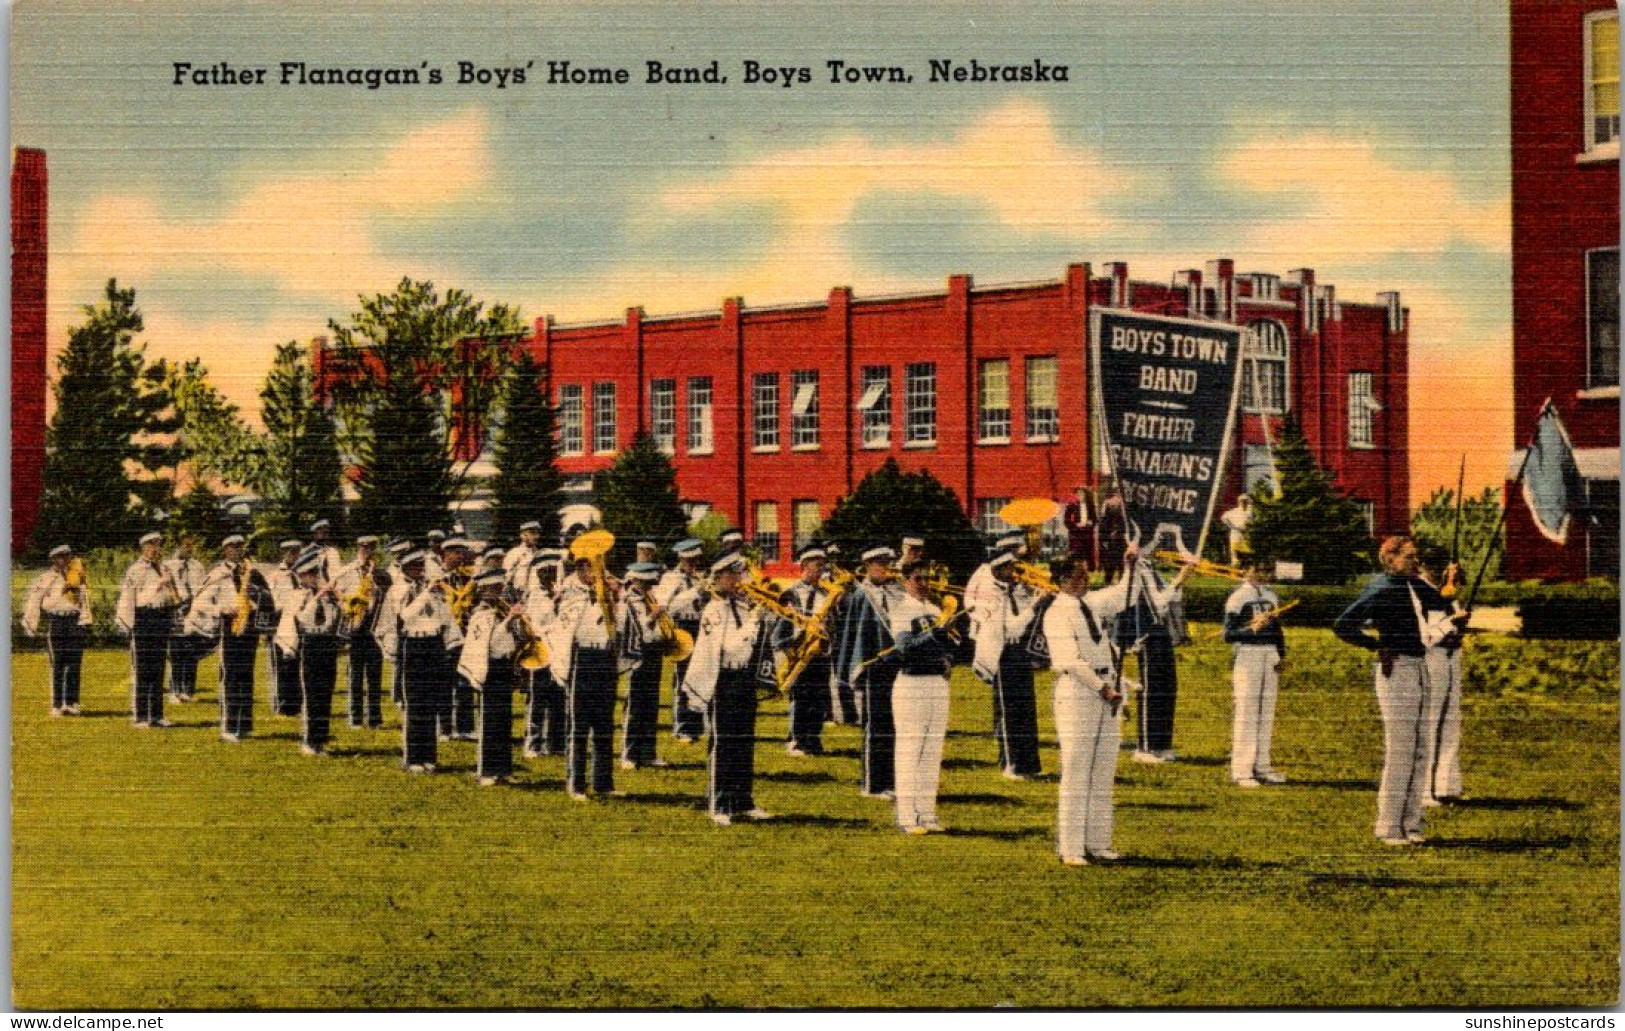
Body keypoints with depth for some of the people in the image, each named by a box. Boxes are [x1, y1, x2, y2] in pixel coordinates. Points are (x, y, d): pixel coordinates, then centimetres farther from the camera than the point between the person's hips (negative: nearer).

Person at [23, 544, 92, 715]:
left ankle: (72, 703, 5)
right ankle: (57, 705, 2)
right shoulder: (46, 578, 2)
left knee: (74, 665, 0)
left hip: (75, 622, 3)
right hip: (55, 622, -3)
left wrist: (86, 622, 9)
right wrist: (30, 624, -4)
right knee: (57, 666, -3)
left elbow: (84, 599, 17)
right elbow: (33, 600, 1)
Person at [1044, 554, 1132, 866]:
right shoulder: (1057, 614, -10)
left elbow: (1123, 594, 31)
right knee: (1076, 775, -7)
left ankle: (1097, 843, 15)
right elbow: (1072, 661, -18)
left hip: (1107, 693, 8)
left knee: (1104, 774, 9)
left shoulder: (1093, 603, 13)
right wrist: (1102, 688, -18)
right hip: (1076, 694, -8)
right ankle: (1071, 849, -5)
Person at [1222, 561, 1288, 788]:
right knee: (1246, 713, -9)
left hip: (1270, 655, 7)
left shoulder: (1271, 596, 16)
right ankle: (1241, 771, -7)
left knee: (1267, 713, 10)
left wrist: (1281, 656, 10)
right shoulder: (1237, 597, -7)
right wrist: (1251, 629, -29)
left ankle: (1262, 766, 17)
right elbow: (1228, 634, -12)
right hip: (1246, 655, -7)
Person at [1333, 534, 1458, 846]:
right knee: (1399, 751, -6)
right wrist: (1378, 647, -12)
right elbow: (1342, 626, -18)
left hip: (1420, 669, 9)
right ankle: (1389, 828, 1)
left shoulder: (1414, 586, 13)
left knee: (1422, 751, 11)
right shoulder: (1382, 589, -12)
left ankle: (1410, 823, 18)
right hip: (1397, 671, -9)